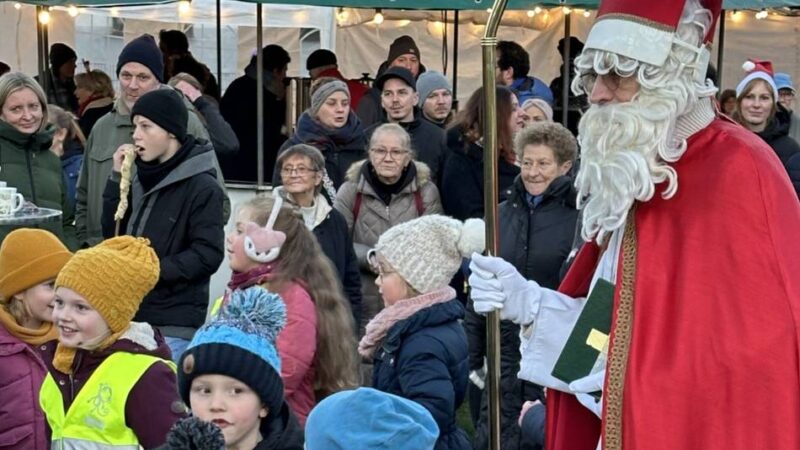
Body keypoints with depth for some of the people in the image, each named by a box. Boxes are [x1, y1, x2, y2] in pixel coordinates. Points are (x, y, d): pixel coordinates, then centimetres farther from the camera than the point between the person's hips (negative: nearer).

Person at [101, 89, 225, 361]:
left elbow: (208, 255, -15)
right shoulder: (142, 177, 11)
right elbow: (112, 235, 12)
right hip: (131, 314, 7)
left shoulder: (201, 187, -9)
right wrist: (117, 178, 4)